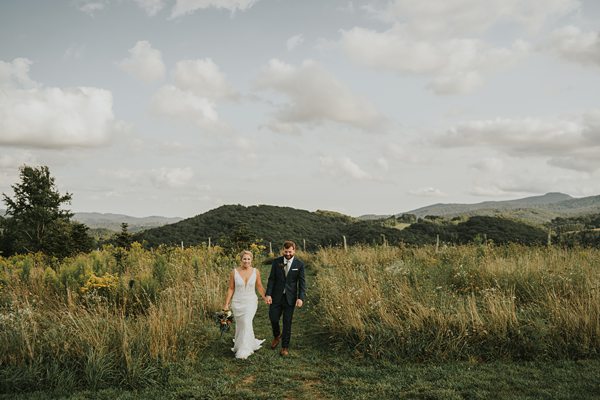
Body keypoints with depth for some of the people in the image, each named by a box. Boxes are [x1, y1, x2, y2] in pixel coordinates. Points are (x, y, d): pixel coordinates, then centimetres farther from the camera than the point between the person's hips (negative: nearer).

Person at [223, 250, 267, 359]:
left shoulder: (256, 272, -6)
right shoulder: (234, 272, -8)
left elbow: (259, 286, 8)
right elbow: (231, 289, -2)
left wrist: (265, 297, 3)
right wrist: (226, 304, -2)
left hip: (251, 302, -1)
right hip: (237, 303, 1)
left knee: (247, 323, -15)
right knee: (240, 325, 12)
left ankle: (244, 351, -5)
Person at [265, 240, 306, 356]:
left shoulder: (299, 264, -5)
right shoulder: (276, 262, -2)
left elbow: (302, 282, -5)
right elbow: (271, 279, -1)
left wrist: (301, 298, -14)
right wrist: (268, 294, -9)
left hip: (290, 298, -1)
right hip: (276, 297, 1)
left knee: (287, 323, 5)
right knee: (273, 318, 2)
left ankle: (285, 347, 18)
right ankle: (277, 336, 34)